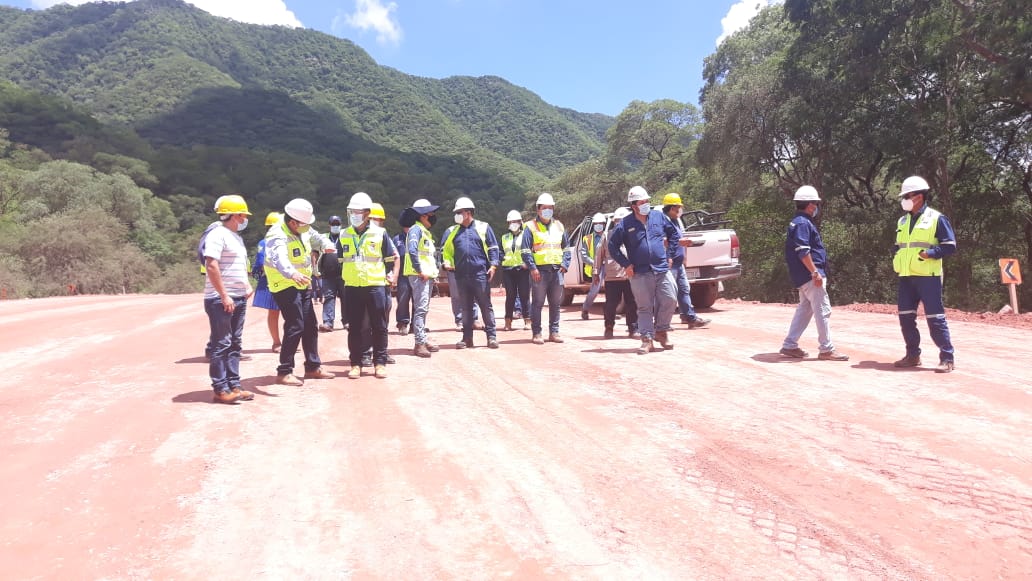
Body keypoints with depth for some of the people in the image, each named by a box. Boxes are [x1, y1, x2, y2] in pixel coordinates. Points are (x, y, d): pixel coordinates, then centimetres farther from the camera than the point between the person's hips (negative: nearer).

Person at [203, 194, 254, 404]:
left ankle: (234, 386, 18)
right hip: (221, 300, -9)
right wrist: (224, 296, -21)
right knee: (222, 345, -5)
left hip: (239, 299, 9)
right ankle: (220, 390, 1)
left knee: (235, 344, 11)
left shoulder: (237, 237, 18)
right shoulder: (218, 235, -11)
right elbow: (211, 266, -20)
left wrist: (247, 285, 12)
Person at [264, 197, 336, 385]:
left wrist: (326, 243, 1)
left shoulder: (301, 230, 5)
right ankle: (284, 372, -4)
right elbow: (279, 258, -42)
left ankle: (313, 367, 24)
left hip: (303, 286, 9)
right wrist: (292, 273, -63)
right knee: (295, 327, -13)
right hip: (285, 287, -9)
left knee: (311, 326, 12)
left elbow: (314, 235, 25)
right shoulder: (277, 235, -23)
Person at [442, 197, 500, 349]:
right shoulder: (454, 231, 15)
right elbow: (446, 249, 21)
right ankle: (467, 337, 15)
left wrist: (493, 265, -8)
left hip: (480, 274, -4)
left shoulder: (483, 227, 3)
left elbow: (493, 248, 1)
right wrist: (447, 262, 4)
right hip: (462, 275, 4)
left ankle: (492, 336, 5)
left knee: (486, 306, 0)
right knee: (466, 307, 9)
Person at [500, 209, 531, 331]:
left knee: (524, 296, -2)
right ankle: (508, 322, 8)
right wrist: (503, 258, 0)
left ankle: (527, 321, 4)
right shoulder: (505, 237, 16)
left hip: (523, 269, -3)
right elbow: (500, 252, 20)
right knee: (510, 296, 4)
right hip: (508, 270, 3)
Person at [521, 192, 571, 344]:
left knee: (555, 303, 9)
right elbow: (526, 250, -5)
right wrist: (532, 268, -14)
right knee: (537, 303, -2)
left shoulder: (559, 226, 15)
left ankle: (554, 332, 18)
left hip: (557, 270, 5)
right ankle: (537, 333, 4)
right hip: (539, 270, -5)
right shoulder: (531, 227, 0)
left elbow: (566, 247, 18)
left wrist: (565, 264, 4)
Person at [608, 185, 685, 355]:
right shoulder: (625, 224, -2)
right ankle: (647, 339, 5)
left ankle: (661, 331, 22)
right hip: (640, 274, -3)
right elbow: (612, 245, 2)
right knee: (645, 308, 0)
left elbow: (673, 232, 21)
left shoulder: (658, 216, 7)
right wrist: (626, 264, -4)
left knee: (670, 301, 1)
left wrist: (669, 254, 13)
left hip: (662, 270, 3)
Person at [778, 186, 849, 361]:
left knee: (804, 310, 14)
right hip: (809, 275, -11)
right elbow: (802, 251, -22)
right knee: (822, 310, -6)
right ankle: (826, 350, -2)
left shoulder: (799, 222, 19)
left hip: (805, 276, 11)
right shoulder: (802, 223, -14)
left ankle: (789, 345, 16)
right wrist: (815, 272, -23)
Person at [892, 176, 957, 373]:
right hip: (906, 276, 6)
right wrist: (896, 260, 7)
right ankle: (913, 355, 18)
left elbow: (950, 246, -6)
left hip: (928, 276, -6)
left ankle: (947, 358, 2)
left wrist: (930, 253, -19)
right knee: (905, 316, 7)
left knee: (935, 317, -6)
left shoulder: (936, 218, -3)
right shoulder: (902, 221, 16)